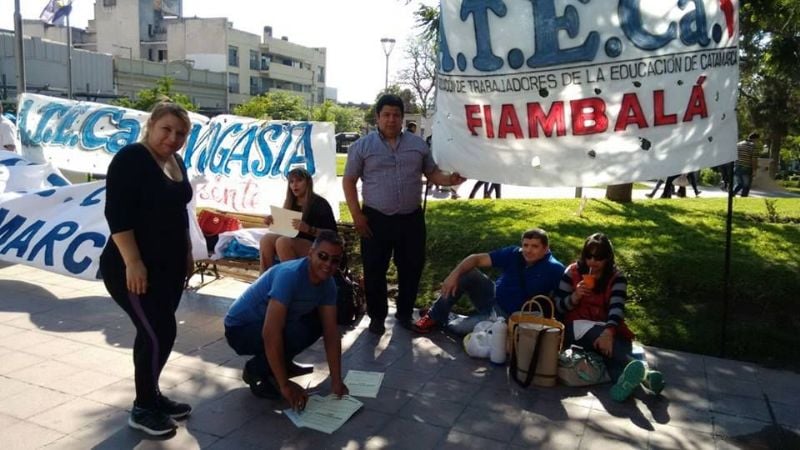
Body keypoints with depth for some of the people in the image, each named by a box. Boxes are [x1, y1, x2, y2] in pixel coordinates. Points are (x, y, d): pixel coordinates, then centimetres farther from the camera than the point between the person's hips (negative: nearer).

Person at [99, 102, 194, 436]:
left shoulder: (175, 161, 10)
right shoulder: (131, 158, -14)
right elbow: (117, 214, -21)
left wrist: (187, 252, 17)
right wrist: (132, 262, -24)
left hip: (168, 265, 8)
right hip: (134, 268, -8)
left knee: (154, 333, 15)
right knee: (160, 333, -7)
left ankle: (151, 396, 29)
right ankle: (142, 409, 11)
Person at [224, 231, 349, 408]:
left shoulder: (328, 284, -8)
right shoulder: (290, 275, -32)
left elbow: (331, 332, -7)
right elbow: (271, 334, -37)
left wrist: (337, 381, -13)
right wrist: (285, 385, -34)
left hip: (267, 323, 8)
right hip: (240, 329, -8)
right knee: (298, 333, -30)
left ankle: (279, 363, 12)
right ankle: (256, 371, -4)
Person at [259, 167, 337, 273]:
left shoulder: (320, 204, -7)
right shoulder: (290, 202, 12)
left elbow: (332, 233, -15)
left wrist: (309, 229, -29)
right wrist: (273, 220, -3)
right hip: (293, 242, 6)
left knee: (283, 241, -31)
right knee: (266, 238, -19)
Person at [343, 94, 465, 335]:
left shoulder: (418, 144, 7)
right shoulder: (362, 146, -2)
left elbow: (432, 172, 13)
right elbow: (349, 181, 0)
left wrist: (449, 179, -9)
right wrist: (357, 215, -8)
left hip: (411, 218, 3)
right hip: (376, 219, -2)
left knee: (411, 268, 11)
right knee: (374, 271, 5)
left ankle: (405, 313, 29)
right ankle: (377, 316, 23)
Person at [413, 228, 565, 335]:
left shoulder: (553, 269, -18)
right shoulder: (513, 254, -8)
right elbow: (476, 259, -11)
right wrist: (454, 274, -26)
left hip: (509, 317, -4)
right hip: (492, 298, 4)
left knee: (458, 327, -23)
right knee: (466, 273, -20)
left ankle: (446, 322, 16)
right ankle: (436, 317, -4)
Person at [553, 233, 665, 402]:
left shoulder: (617, 278, -1)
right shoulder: (572, 272, 0)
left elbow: (617, 307, -18)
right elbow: (558, 307, 0)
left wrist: (608, 332, -37)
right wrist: (574, 297, -21)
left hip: (605, 329, 2)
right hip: (576, 327, -1)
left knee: (611, 344, -35)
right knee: (594, 332, -36)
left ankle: (625, 380, -65)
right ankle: (643, 373, -55)